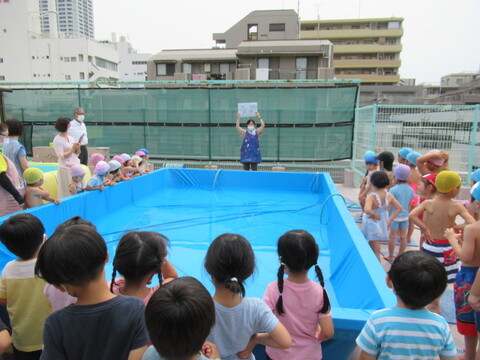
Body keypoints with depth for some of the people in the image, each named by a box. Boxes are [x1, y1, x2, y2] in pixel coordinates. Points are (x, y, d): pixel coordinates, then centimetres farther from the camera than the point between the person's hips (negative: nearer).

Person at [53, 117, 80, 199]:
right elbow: (61, 156, -13)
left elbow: (77, 154, 14)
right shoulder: (57, 140, -7)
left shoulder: (70, 138, 12)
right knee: (68, 191, -1)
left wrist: (77, 148, -6)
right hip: (66, 168, -6)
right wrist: (73, 149, -14)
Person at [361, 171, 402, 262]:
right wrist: (390, 220, 3)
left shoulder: (371, 196, -24)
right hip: (383, 224, 6)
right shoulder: (389, 195, -5)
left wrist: (374, 215, -22)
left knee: (376, 252, 8)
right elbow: (399, 208, 2)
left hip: (372, 224, -6)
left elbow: (367, 210, -41)